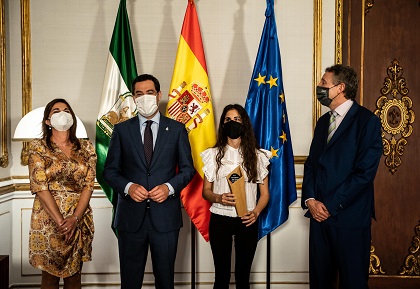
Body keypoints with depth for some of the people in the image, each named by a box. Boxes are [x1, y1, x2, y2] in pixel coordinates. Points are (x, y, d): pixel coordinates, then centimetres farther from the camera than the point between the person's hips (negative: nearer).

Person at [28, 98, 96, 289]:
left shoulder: (86, 148, 6)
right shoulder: (38, 147, -2)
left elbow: (89, 184, -1)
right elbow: (40, 187, -10)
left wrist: (75, 218, -13)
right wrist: (60, 221, -16)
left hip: (79, 219, 2)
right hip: (48, 219, -2)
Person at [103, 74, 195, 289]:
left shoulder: (177, 129, 5)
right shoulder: (122, 130, 6)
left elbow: (187, 169, 6)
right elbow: (110, 170, 5)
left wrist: (169, 187, -13)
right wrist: (128, 187, -14)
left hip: (165, 215, 0)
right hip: (131, 216, 1)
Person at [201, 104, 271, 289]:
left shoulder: (258, 156, 6)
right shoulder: (214, 154, 6)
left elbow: (265, 193, 7)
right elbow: (205, 191, 7)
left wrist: (256, 212, -12)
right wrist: (219, 198, -14)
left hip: (247, 220, 1)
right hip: (220, 219, 0)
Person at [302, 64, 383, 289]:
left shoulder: (367, 120, -7)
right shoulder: (323, 121, 16)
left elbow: (365, 172, -14)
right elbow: (311, 163, 13)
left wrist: (331, 206, -13)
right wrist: (310, 199, -3)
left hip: (349, 217, -6)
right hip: (319, 213, 6)